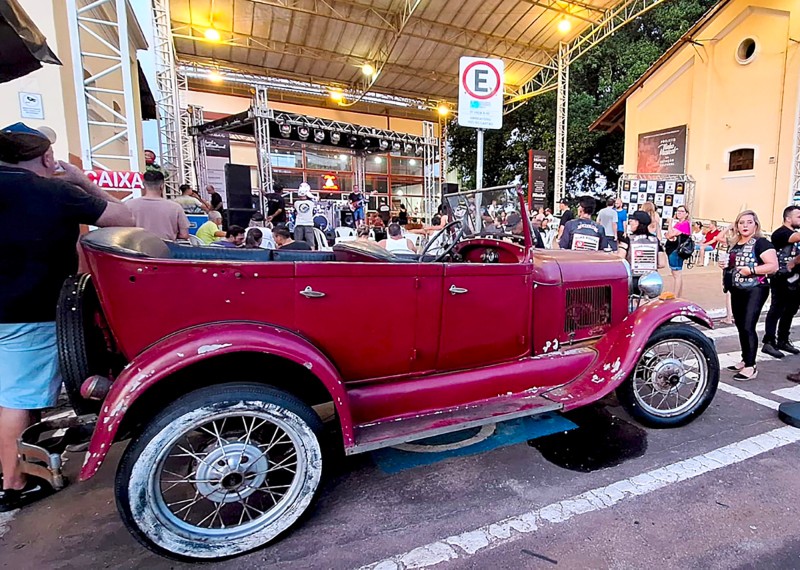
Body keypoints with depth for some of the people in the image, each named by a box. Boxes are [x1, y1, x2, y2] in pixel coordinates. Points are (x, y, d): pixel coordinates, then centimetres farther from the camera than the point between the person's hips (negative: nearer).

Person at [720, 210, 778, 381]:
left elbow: (773, 266, -16)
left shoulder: (761, 243, -7)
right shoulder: (735, 245, 14)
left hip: (755, 290, -8)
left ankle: (751, 367, -6)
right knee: (740, 327, 12)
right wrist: (726, 265, 7)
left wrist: (751, 269, -25)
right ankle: (745, 361, 22)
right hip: (737, 290, 8)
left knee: (748, 327, -11)